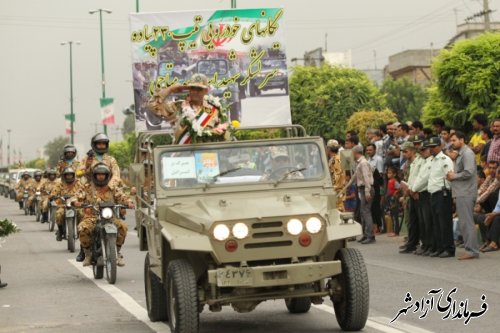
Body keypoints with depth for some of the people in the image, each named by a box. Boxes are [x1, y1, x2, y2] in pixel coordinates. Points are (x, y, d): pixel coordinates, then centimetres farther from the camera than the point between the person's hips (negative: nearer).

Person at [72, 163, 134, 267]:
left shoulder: (113, 189, 15)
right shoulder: (87, 188, 13)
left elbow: (122, 196, 2)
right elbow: (78, 196, 3)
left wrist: (128, 202, -20)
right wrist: (75, 201, -21)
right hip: (91, 217, -1)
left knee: (122, 226, -29)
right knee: (83, 228, -33)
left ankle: (118, 251, -7)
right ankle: (87, 253, -8)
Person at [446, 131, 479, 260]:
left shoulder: (467, 153, -10)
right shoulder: (460, 154, 21)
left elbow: (468, 172, -21)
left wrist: (454, 176, -9)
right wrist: (452, 176, 7)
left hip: (466, 194, -10)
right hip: (461, 193, 10)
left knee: (466, 223, -9)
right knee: (463, 224, 12)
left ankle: (472, 250, -8)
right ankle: (471, 249, 15)